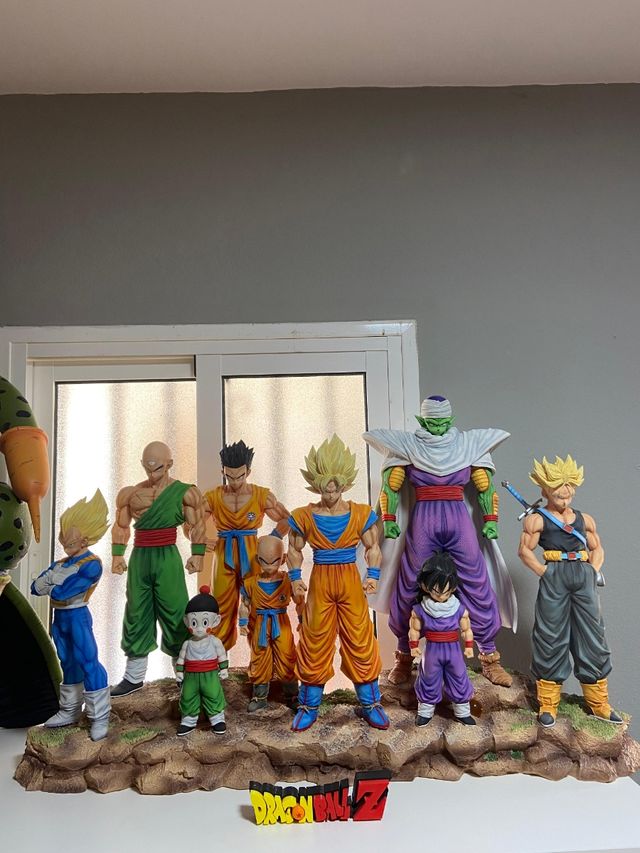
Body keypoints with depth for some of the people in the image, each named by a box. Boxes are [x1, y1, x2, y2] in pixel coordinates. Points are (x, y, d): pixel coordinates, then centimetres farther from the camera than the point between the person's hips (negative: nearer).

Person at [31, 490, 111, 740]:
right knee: (68, 663, 18)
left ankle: (100, 717, 3)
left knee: (88, 663, -6)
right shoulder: (60, 563, 10)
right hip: (60, 618, 8)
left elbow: (61, 592, -25)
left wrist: (50, 584, -4)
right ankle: (70, 711, 31)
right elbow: (36, 587, 3)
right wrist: (53, 576, -15)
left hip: (77, 617, -8)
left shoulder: (91, 565, -18)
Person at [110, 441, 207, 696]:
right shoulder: (131, 493, 6)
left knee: (175, 616, 0)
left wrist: (197, 554, -6)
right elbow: (121, 526, 12)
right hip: (139, 557, 4)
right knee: (137, 615, 10)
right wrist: (117, 555, 5)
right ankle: (134, 677, 20)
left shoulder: (184, 492, -3)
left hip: (167, 558, -3)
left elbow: (197, 525, 0)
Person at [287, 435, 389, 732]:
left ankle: (370, 704, 24)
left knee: (360, 642, 6)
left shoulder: (361, 514, -5)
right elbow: (294, 550, 6)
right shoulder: (303, 516, -5)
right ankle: (309, 706, 25)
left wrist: (372, 575, -9)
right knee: (315, 645, 8)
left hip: (351, 582, 0)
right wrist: (296, 578, -8)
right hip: (319, 582, 0)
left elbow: (372, 547, 5)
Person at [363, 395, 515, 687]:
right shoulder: (407, 445, 3)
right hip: (422, 523, -1)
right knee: (410, 589, 4)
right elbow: (390, 486, 3)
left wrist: (491, 521, 1)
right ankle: (404, 657, 20)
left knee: (478, 588, 2)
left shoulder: (469, 444, 6)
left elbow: (485, 487, 9)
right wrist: (389, 520, -4)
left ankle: (489, 657, 17)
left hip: (460, 522, 1)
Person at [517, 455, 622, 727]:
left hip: (584, 578, 4)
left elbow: (597, 549, 20)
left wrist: (593, 571, 5)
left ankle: (599, 703, 21)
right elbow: (525, 550, -5)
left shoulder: (584, 519, 14)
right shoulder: (537, 519, 0)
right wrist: (543, 572, -12)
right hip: (554, 579, -4)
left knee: (593, 638, 8)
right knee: (551, 639, 0)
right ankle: (548, 705, 11)